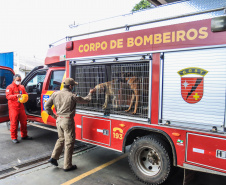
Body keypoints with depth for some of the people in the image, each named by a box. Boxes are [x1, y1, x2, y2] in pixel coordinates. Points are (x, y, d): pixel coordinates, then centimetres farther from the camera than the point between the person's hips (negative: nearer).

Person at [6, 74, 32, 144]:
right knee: (14, 123, -3)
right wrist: (16, 96, -30)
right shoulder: (10, 87, -2)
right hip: (13, 108, -5)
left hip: (21, 107, 5)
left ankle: (24, 135, 23)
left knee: (24, 122, 9)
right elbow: (8, 96, -13)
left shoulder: (22, 87, 15)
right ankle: (14, 137, 9)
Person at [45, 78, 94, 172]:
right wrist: (90, 93, 14)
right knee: (69, 142, 5)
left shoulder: (55, 94, 0)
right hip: (67, 121, -6)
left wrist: (53, 115, 11)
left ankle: (53, 158, 25)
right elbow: (86, 100, -4)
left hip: (58, 120, 6)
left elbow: (47, 106, 2)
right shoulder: (72, 96, -15)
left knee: (61, 139, 25)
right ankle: (67, 166, 15)